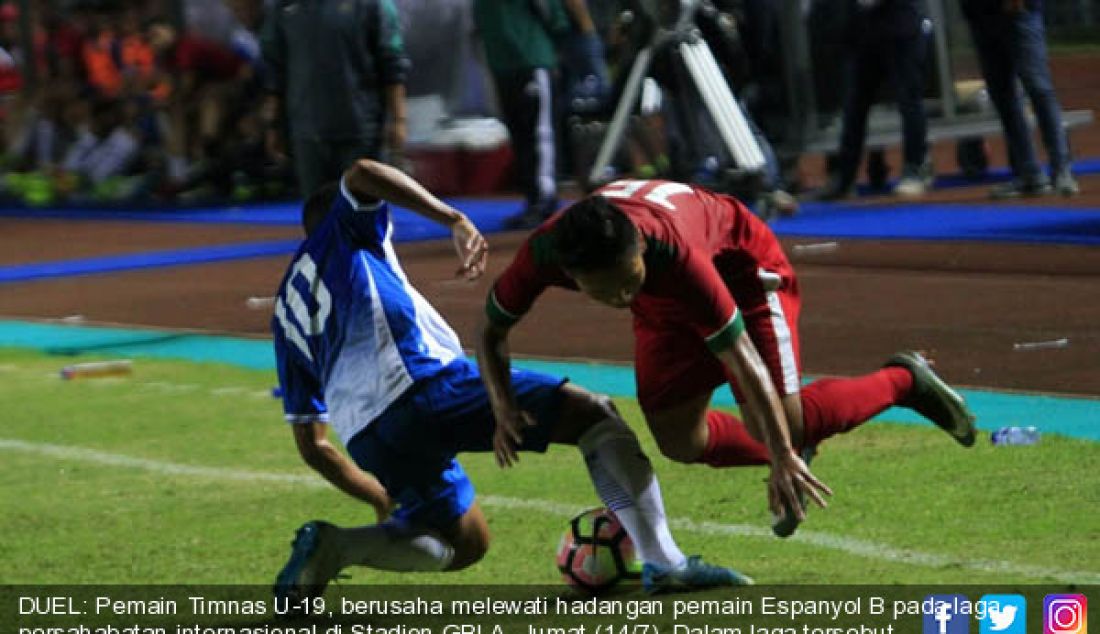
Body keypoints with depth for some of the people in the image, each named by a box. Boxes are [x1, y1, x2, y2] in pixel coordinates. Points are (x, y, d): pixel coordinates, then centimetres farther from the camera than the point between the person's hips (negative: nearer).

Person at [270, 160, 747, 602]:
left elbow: (311, 445, 30)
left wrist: (382, 500, 38)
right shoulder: (341, 232, 19)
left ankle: (330, 547, 0)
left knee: (464, 545, 25)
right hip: (425, 385, -6)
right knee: (593, 414, 4)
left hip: (368, 438, 6)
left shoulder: (287, 315, 32)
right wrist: (455, 221, -11)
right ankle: (663, 563, -11)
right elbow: (362, 175, -8)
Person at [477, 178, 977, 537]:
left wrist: (783, 457, -42)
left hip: (741, 264, -5)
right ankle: (792, 453, 23)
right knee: (678, 439, -3)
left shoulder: (673, 253, -45)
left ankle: (903, 381, 8)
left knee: (780, 423, -16)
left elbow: (743, 359, -41)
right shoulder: (541, 255, -34)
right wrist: (503, 406, -29)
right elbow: (491, 330, -14)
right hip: (665, 299, 5)